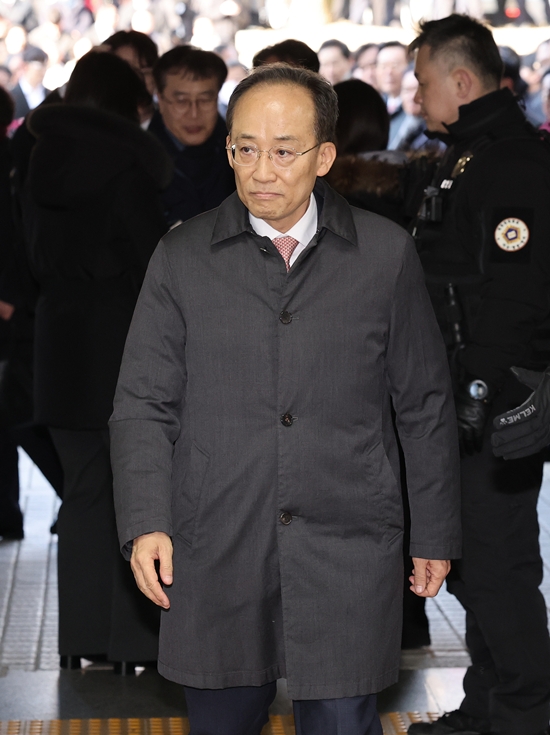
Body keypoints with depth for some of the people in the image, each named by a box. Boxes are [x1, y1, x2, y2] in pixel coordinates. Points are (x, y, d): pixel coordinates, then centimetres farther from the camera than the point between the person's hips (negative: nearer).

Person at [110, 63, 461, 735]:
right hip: (214, 551, 1)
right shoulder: (182, 258, 3)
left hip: (347, 553, -1)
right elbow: (143, 406, 4)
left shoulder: (386, 254, 2)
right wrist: (146, 523, -9)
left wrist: (435, 533, 10)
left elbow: (424, 406, 8)